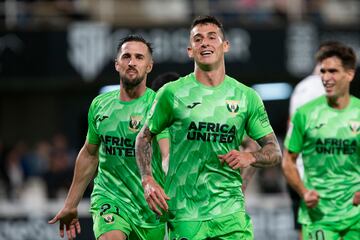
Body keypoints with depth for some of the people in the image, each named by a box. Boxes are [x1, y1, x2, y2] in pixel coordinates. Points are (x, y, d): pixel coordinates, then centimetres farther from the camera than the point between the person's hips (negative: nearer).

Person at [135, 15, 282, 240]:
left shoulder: (246, 97, 7)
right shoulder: (172, 93, 2)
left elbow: (275, 152, 11)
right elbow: (144, 138, 12)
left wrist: (250, 157, -10)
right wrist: (148, 180, -2)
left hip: (230, 211, 2)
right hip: (184, 214, -1)